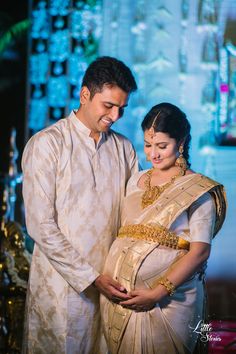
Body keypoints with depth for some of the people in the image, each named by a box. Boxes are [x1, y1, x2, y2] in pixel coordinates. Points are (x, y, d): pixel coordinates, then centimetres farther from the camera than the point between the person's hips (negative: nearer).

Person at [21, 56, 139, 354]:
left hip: (111, 282, 4)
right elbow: (40, 225, -12)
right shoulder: (46, 144, -8)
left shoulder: (124, 148, 8)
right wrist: (90, 278, -14)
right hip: (62, 283, -4)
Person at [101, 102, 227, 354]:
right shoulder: (135, 181, 13)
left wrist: (157, 293, -18)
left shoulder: (198, 190, -5)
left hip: (168, 299, -5)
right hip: (120, 295, 5)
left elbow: (200, 251, -11)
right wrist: (108, 280, 3)